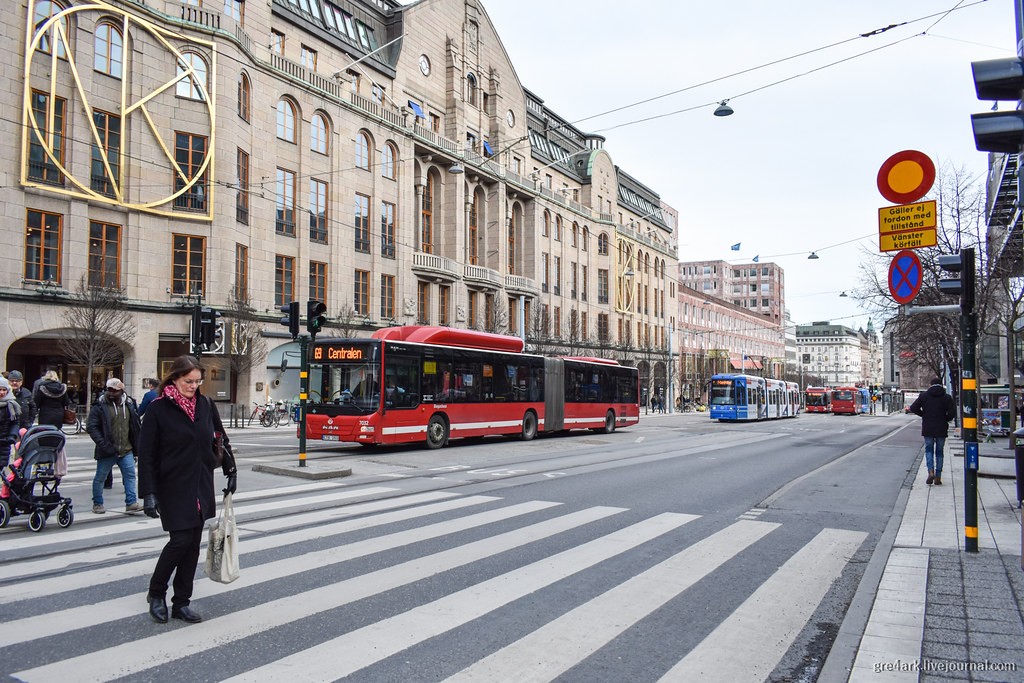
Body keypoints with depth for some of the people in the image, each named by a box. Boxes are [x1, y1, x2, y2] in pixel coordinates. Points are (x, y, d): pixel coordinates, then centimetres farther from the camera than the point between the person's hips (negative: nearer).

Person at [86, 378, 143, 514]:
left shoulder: (129, 404, 6)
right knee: (100, 477, 10)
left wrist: (137, 445, 8)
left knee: (130, 475, -1)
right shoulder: (100, 406, -7)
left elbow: (136, 426, 14)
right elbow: (91, 427, -10)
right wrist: (103, 444, -21)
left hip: (126, 450, 3)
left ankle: (131, 502, 3)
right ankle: (97, 503, 25)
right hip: (107, 451, -3)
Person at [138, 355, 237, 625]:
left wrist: (231, 471, 12)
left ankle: (181, 603, 19)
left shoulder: (205, 405, 3)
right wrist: (149, 494, -14)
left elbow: (221, 439, 15)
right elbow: (146, 454, -10)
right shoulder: (158, 408, -10)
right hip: (173, 488, -5)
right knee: (181, 539, -8)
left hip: (201, 487, 5)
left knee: (193, 544, 7)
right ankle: (156, 593, 18)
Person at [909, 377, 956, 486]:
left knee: (929, 449, 10)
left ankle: (931, 472, -12)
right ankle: (938, 477, 9)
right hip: (941, 429, 1)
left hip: (928, 429, 0)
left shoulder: (924, 395, -2)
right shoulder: (946, 397, -2)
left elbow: (913, 408, -6)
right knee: (939, 452, 10)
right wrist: (945, 419, 8)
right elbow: (952, 413, -11)